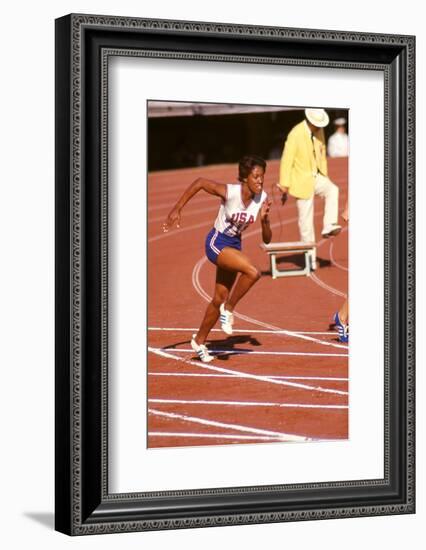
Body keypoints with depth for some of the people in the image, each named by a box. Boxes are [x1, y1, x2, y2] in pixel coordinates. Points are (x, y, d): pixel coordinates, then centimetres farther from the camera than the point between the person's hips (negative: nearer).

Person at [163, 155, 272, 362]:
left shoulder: (262, 199, -11)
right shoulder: (229, 192, -25)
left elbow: (267, 239, -6)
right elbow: (200, 182, -11)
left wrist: (264, 219, -26)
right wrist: (176, 209, -11)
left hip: (234, 245, 6)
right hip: (217, 242, -6)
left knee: (220, 298, 11)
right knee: (252, 272, -28)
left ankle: (199, 341, 30)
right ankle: (228, 309, -6)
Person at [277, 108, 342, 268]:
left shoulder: (319, 131, 0)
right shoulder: (295, 135, -20)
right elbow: (286, 162, -17)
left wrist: (325, 180, 15)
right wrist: (284, 189, -16)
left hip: (316, 177, 6)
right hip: (302, 181, -6)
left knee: (333, 190, -26)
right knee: (306, 221, -1)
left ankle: (328, 226, -25)